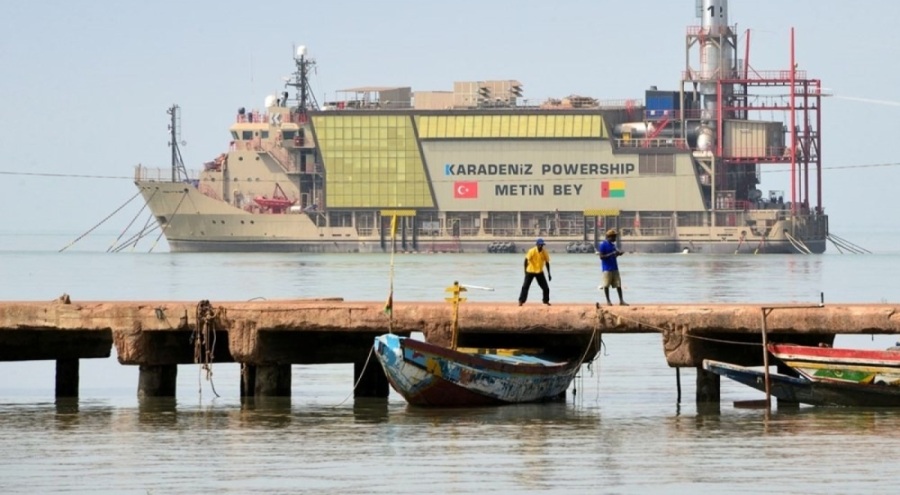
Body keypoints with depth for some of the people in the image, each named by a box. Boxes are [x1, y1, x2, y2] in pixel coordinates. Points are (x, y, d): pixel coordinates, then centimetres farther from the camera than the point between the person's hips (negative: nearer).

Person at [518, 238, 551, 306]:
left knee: (546, 287, 3)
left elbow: (547, 263, 3)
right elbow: (526, 260, -15)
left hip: (540, 272, 3)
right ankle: (521, 301, -1)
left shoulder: (545, 253, -6)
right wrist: (525, 270, -18)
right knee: (525, 286, -7)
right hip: (530, 271, -3)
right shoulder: (532, 251, -17)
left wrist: (549, 274, 3)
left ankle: (546, 301, 20)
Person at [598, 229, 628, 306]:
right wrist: (611, 254, -21)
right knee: (606, 285, 0)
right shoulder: (603, 245, -10)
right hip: (607, 269, -7)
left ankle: (621, 301, 4)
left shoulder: (612, 245, 13)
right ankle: (608, 301, 8)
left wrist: (618, 254, 1)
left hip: (614, 268, 7)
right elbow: (601, 257, -14)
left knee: (618, 285, 3)